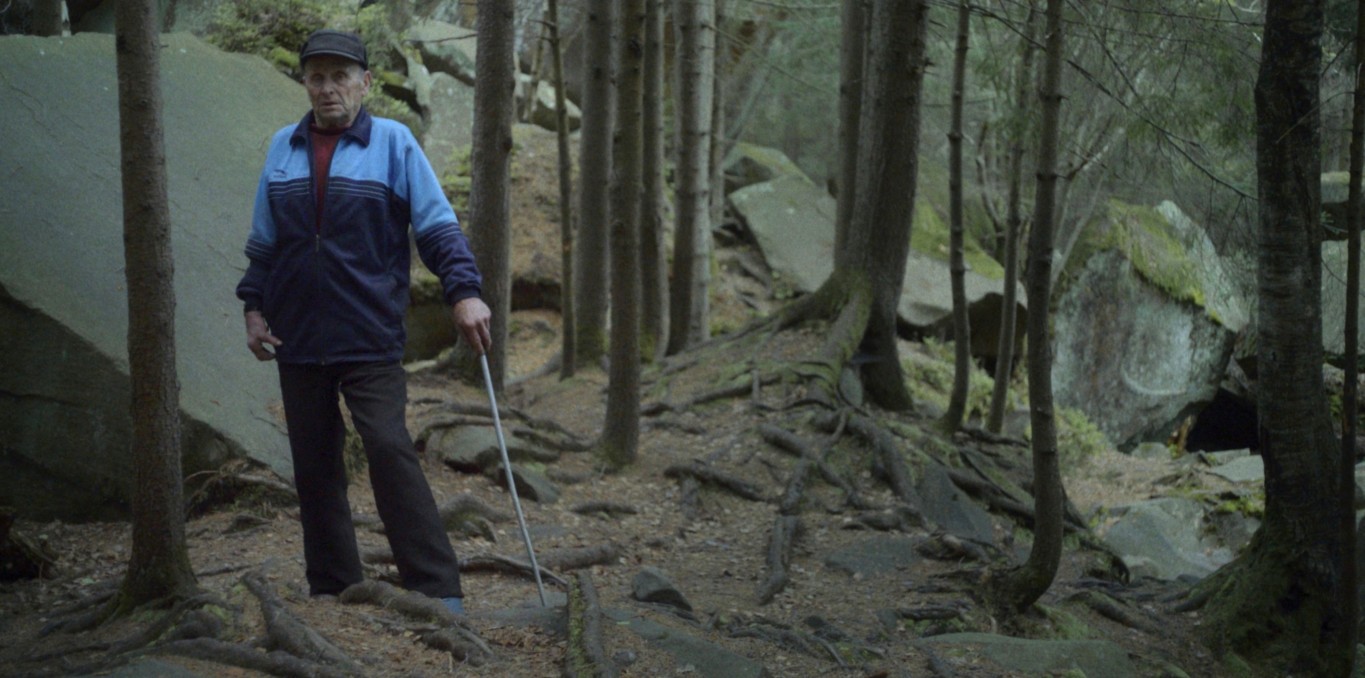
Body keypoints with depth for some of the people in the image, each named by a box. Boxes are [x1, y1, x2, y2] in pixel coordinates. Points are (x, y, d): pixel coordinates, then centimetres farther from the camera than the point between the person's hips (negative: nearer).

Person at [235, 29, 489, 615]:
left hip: (370, 339, -4)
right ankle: (332, 587, 19)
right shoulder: (283, 147, 10)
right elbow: (263, 241, 18)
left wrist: (464, 290, -17)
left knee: (389, 449, -14)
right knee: (314, 467, 8)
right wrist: (254, 307, 10)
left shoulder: (392, 142, -1)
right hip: (298, 341, 4)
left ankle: (437, 589, -11)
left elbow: (437, 225, -5)